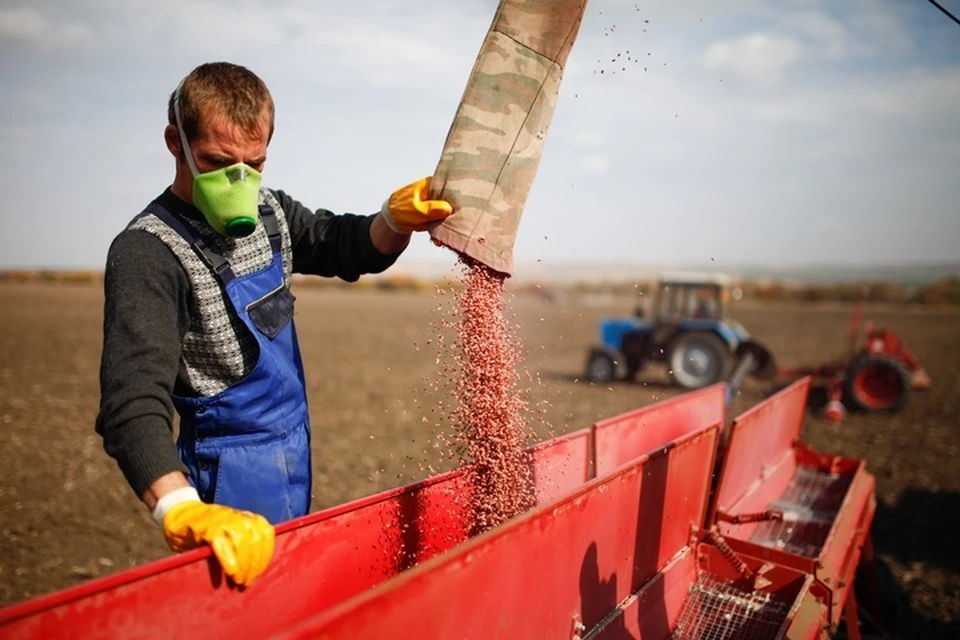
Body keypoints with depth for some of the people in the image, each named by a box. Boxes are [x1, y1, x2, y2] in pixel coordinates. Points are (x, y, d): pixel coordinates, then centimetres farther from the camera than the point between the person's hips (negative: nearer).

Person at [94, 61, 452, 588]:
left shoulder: (267, 211, 2)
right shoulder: (147, 251, -22)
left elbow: (351, 247, 10)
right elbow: (133, 401, -32)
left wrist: (395, 219, -14)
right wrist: (184, 512, -49)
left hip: (294, 461, 7)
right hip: (233, 478, -7)